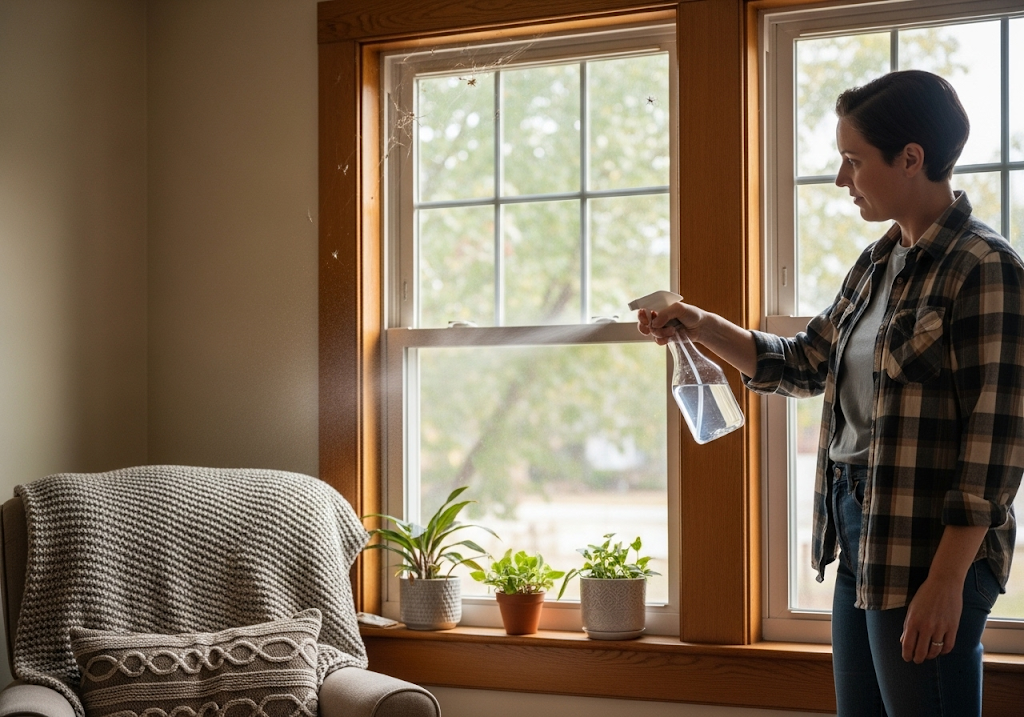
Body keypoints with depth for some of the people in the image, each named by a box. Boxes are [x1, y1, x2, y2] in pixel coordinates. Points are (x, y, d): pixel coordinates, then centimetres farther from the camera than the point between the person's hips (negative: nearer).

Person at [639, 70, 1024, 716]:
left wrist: (946, 580, -21)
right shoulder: (878, 266, 13)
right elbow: (804, 365, 24)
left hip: (928, 546, -9)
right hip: (859, 533, 9)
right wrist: (702, 325, 13)